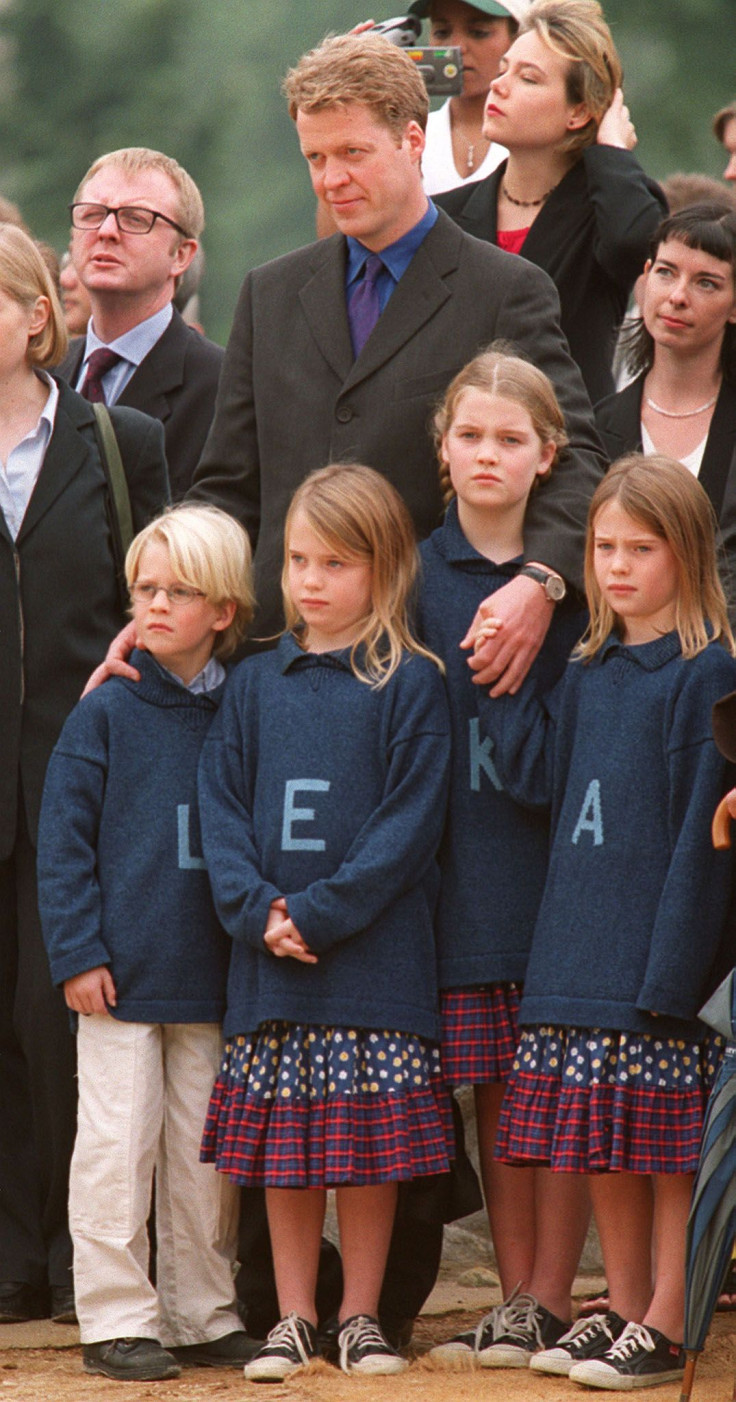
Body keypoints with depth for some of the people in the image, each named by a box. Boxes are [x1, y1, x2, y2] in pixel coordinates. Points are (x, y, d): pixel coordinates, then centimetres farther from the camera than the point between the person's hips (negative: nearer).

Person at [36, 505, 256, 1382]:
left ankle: (202, 1312, 18)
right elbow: (64, 841, -3)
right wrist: (78, 952, -9)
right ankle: (117, 1319, 5)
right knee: (118, 1145, -2)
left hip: (210, 978, 3)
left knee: (203, 1152, 8)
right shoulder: (106, 714, -3)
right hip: (119, 977, -3)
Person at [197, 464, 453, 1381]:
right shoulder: (254, 686, 10)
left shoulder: (408, 685, -2)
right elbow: (221, 812, 6)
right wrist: (256, 912, -10)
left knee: (370, 1145, 1)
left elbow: (410, 823, -9)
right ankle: (292, 1317, 14)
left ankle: (360, 1316, 11)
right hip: (269, 961, 3)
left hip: (374, 954, -3)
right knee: (283, 1145, 6)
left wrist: (319, 911, -16)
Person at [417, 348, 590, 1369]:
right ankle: (516, 1296, 13)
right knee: (494, 1093, 6)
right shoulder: (416, 575, 7)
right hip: (463, 869, 2)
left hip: (558, 856, -2)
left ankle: (553, 1298, 5)